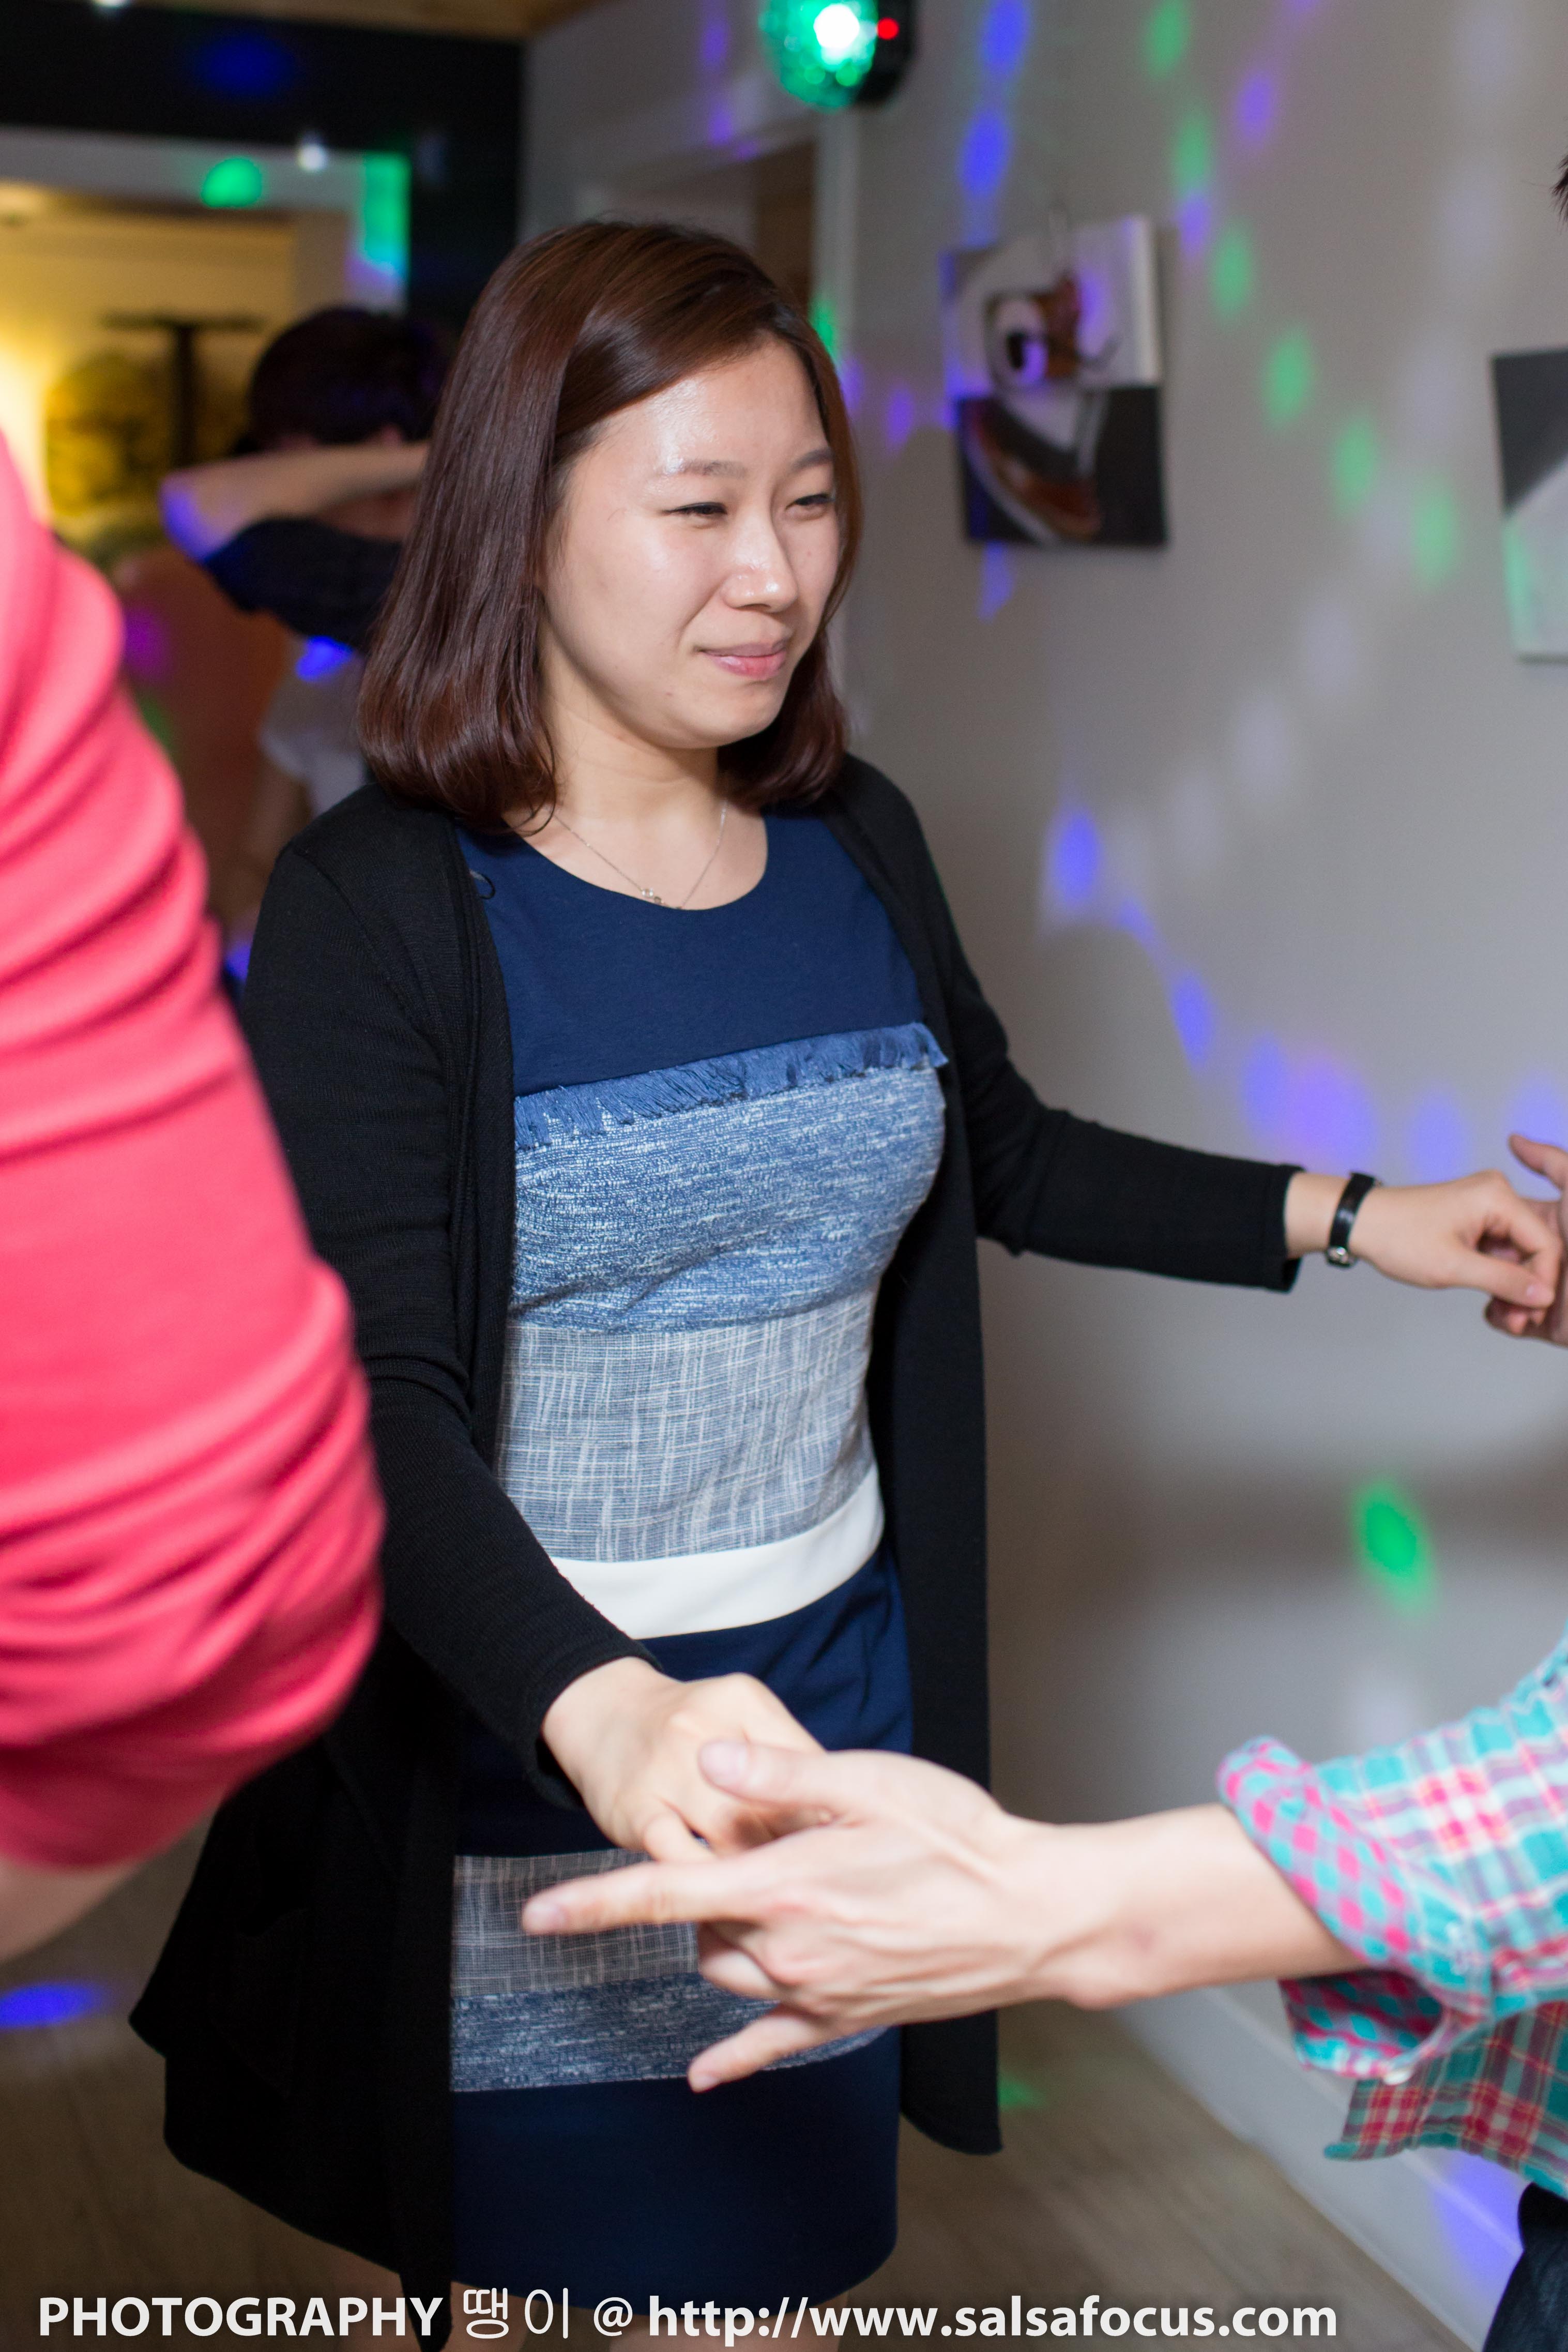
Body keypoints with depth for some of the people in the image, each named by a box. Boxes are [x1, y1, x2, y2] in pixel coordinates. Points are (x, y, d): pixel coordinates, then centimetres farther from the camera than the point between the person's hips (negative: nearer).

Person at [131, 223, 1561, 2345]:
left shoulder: (855, 849, 1)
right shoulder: (380, 910, -16)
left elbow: (1005, 1153, 16)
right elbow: (375, 1403, -24)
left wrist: (1348, 1217, 4)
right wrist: (608, 1711, -41)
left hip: (825, 1712, 5)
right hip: (514, 1753, -4)